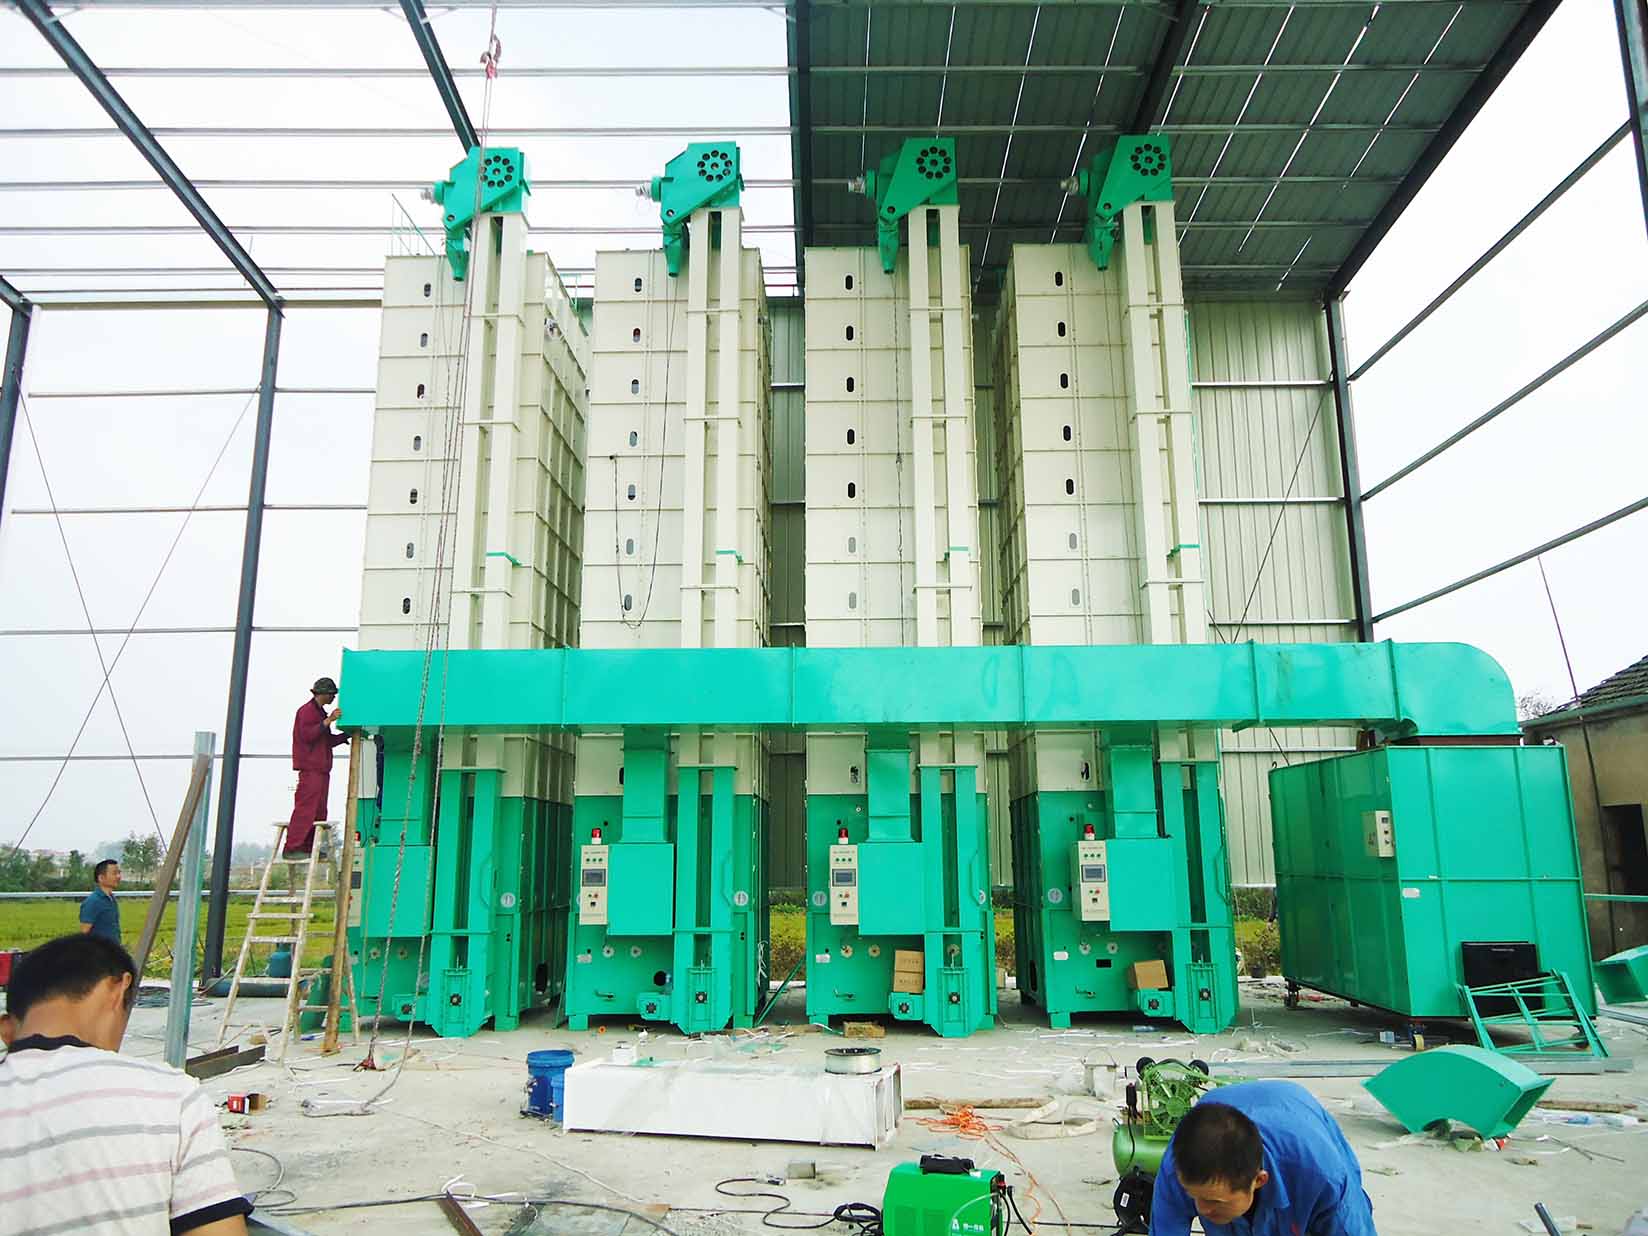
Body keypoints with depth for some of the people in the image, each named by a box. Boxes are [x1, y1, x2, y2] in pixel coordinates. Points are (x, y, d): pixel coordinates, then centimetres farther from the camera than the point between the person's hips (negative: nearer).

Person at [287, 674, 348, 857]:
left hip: (321, 769, 10)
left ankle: (308, 848, 10)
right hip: (310, 768, -10)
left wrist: (348, 735, 17)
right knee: (305, 808, -13)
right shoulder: (307, 711, -4)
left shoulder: (320, 712, 26)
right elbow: (307, 735, -18)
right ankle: (292, 847, -14)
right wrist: (328, 721, -23)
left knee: (319, 811, 8)